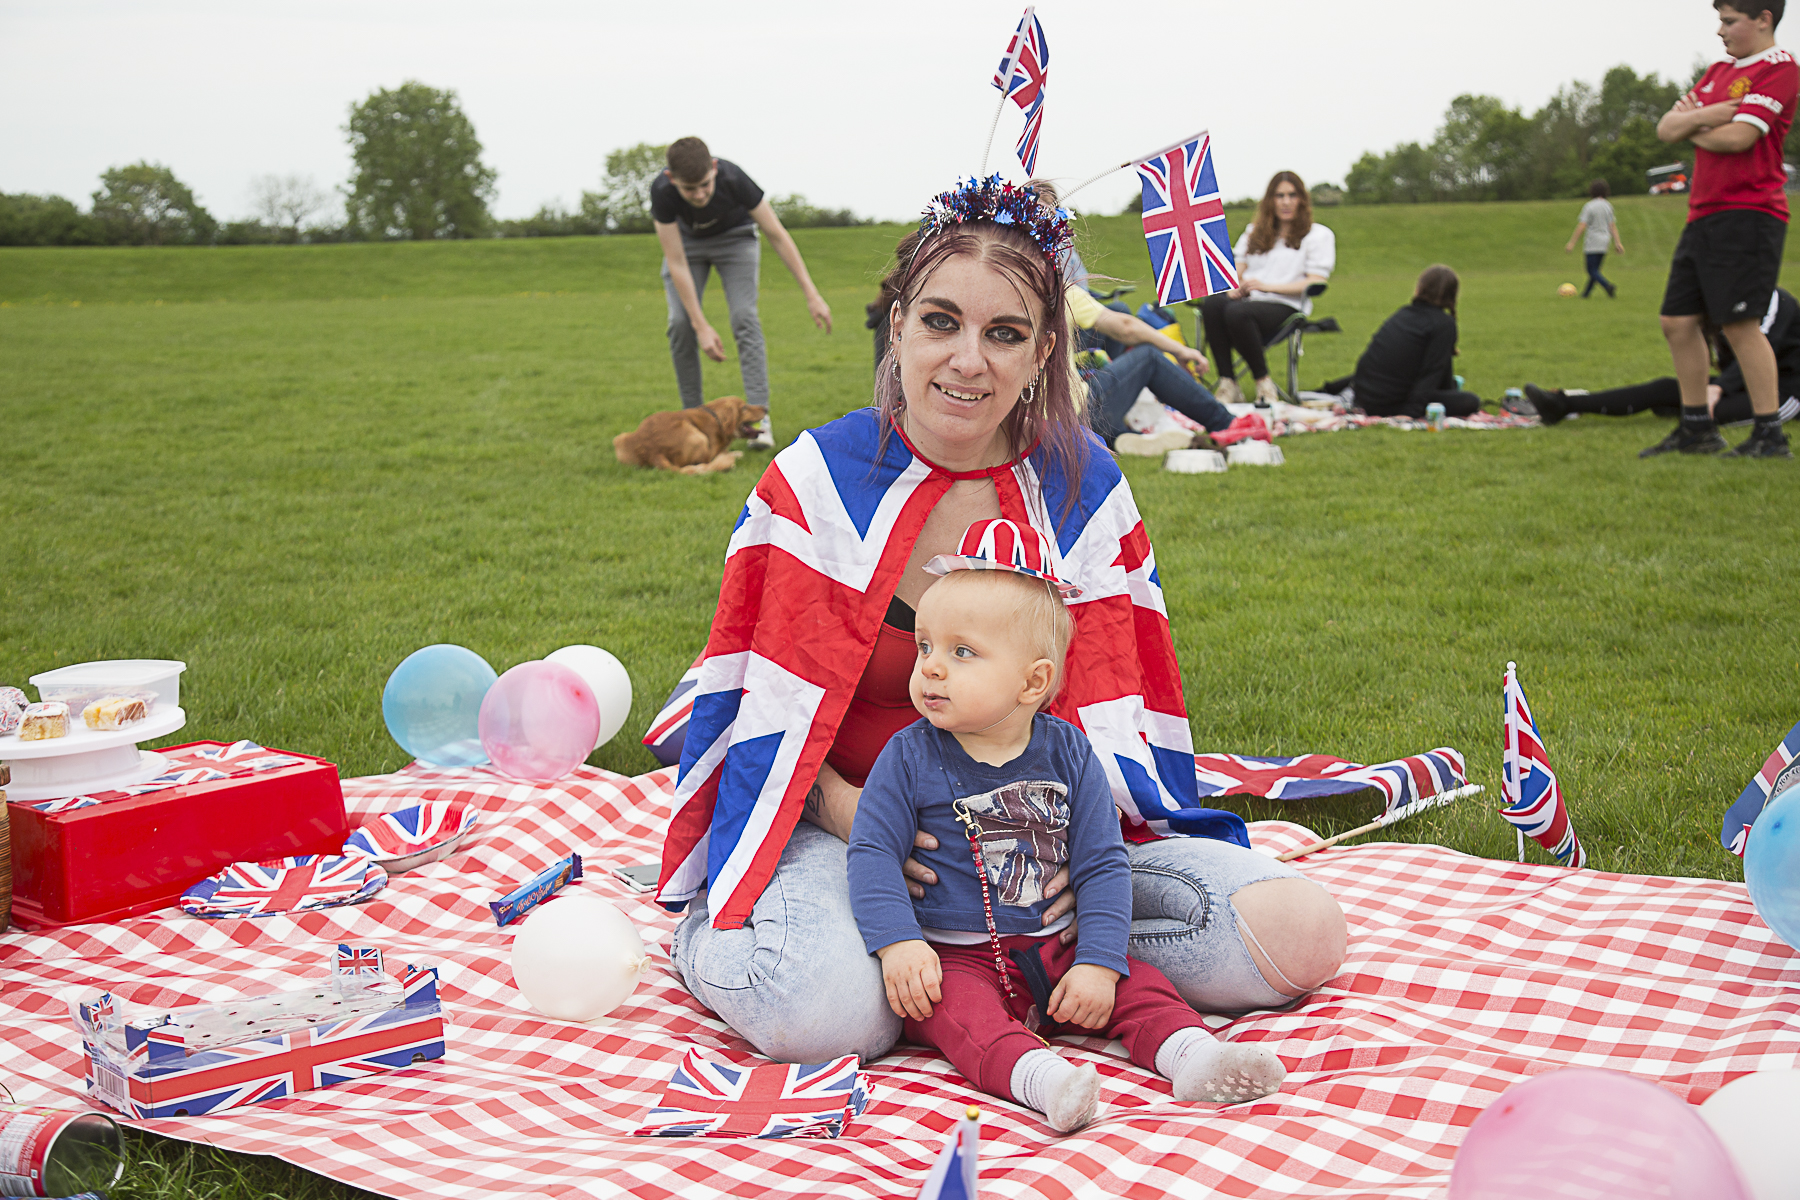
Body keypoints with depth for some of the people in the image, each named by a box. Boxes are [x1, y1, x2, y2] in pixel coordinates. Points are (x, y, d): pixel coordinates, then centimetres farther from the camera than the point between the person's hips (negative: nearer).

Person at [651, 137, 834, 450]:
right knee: (681, 322, -15)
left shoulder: (733, 179, -38)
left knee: (744, 317, -19)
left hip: (733, 235, -1)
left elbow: (777, 235, -27)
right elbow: (677, 263, -30)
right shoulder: (662, 192, -35)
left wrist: (811, 295, -27)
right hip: (687, 239, 1)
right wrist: (701, 327, -33)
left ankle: (759, 418, -20)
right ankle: (693, 414, 0)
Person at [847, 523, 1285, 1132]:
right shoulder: (909, 757, -5)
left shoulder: (1068, 754, -1)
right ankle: (1042, 1078, -53)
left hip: (1052, 950, 4)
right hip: (953, 955, -4)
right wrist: (899, 943, -21)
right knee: (962, 1013, -32)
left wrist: (1098, 963, -11)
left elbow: (1103, 867, -1)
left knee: (1139, 985, -12)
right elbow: (873, 853, -6)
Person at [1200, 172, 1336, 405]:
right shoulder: (1254, 233, 29)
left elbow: (1315, 282, -1)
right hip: (1247, 299, 5)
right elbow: (1238, 270, 23)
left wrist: (1268, 286, -13)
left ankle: (1264, 384, -27)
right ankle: (1227, 383, -36)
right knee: (1212, 304, -33)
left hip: (1285, 307, -5)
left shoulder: (1319, 235, 12)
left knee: (1238, 313, -39)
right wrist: (1234, 288, -4)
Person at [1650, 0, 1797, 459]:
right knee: (1678, 321, 7)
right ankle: (1697, 430, 16)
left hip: (1747, 215, -9)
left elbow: (1739, 136, -17)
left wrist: (1692, 127, 1)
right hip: (1703, 215, 9)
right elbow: (1666, 127, 12)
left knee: (1739, 323, -12)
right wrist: (1700, 116, -8)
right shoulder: (1719, 71, 20)